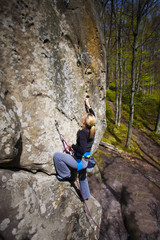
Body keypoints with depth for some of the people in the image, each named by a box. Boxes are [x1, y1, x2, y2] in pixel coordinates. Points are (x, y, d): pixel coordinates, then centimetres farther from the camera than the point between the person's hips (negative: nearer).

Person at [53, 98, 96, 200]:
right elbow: (93, 117, 17)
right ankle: (86, 196, 51)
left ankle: (65, 174, 5)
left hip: (80, 161, -8)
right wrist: (88, 105, 25)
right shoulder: (92, 130, -1)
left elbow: (82, 150, -31)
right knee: (83, 178, 31)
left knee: (57, 155, -11)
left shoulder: (82, 132, -25)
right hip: (85, 161, 9)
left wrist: (72, 145, -15)